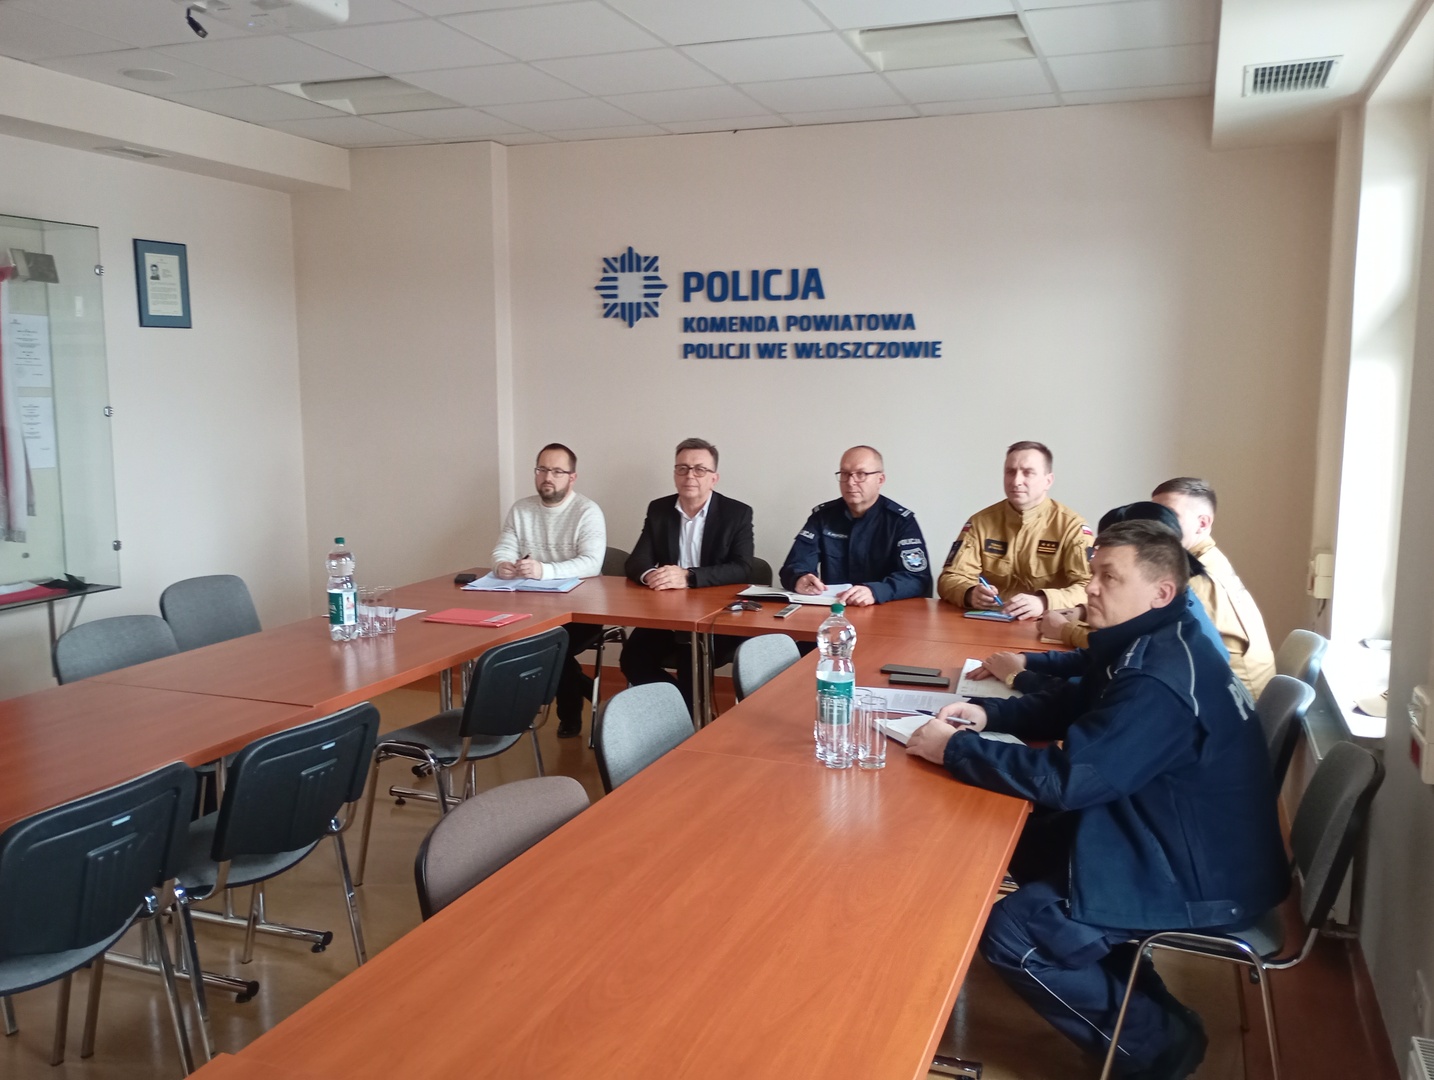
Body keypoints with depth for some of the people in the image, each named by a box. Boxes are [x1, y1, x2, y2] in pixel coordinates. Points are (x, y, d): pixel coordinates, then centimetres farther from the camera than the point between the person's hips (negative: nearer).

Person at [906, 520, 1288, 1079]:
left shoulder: (1161, 679, -28)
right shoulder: (1152, 644, 5)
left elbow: (1067, 777, -32)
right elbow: (1072, 704, 16)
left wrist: (953, 749, -22)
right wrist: (988, 713, 0)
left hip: (1203, 875, -10)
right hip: (1171, 837, 10)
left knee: (1008, 931, -15)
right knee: (1022, 843, 15)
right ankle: (1134, 1001, 23)